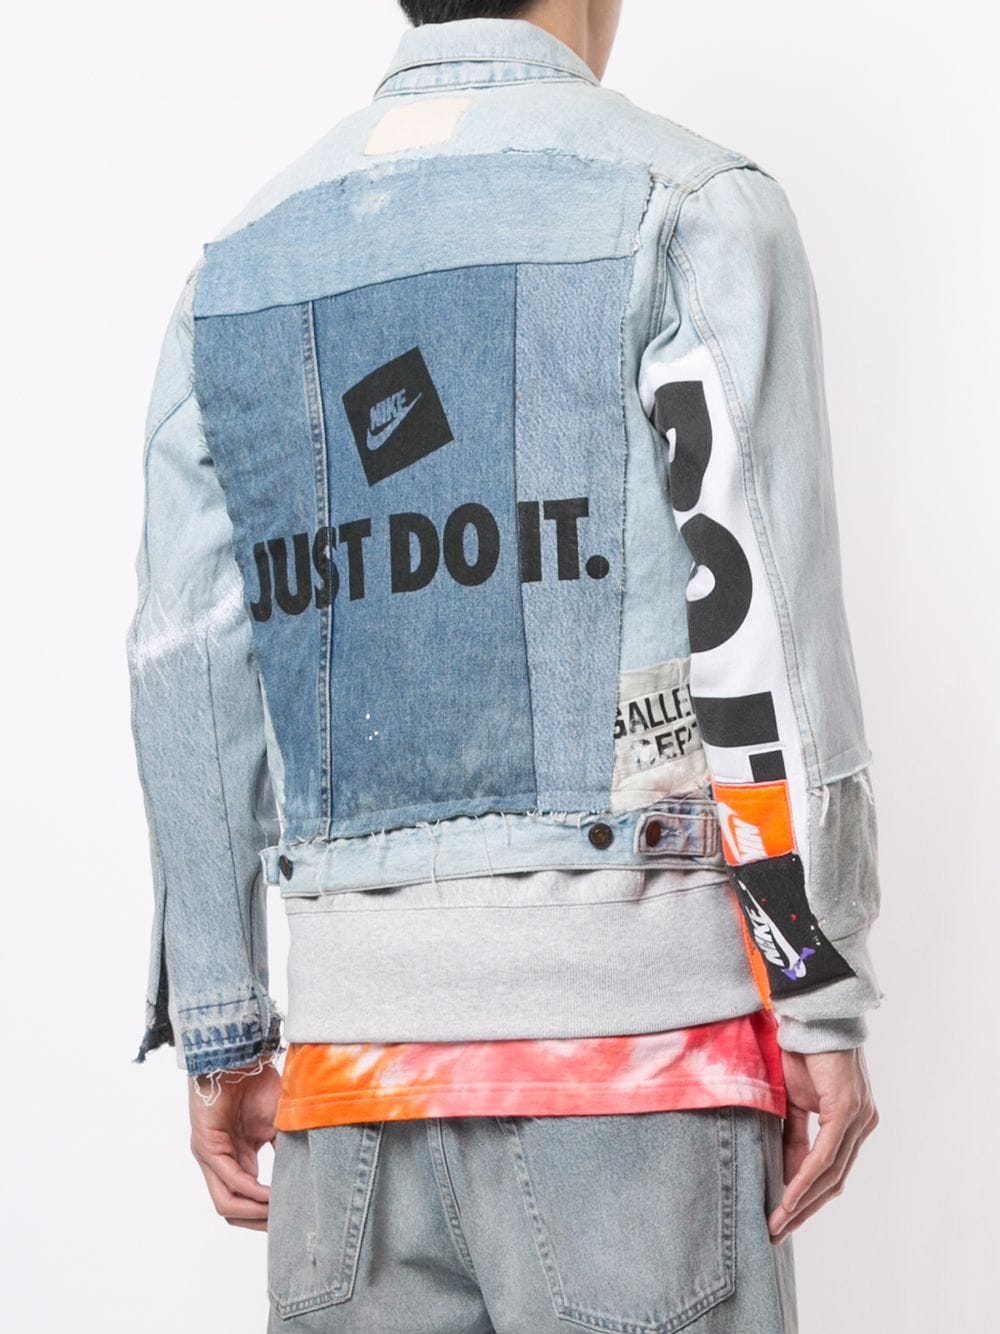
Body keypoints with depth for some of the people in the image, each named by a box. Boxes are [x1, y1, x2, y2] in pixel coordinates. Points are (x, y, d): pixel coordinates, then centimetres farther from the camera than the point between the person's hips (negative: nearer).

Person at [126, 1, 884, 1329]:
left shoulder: (239, 262, 13)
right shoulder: (689, 206, 0)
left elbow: (187, 680, 11)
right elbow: (762, 623, -8)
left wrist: (218, 1030, 16)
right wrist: (826, 1002, -3)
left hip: (356, 1021, 5)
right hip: (626, 1004, -4)